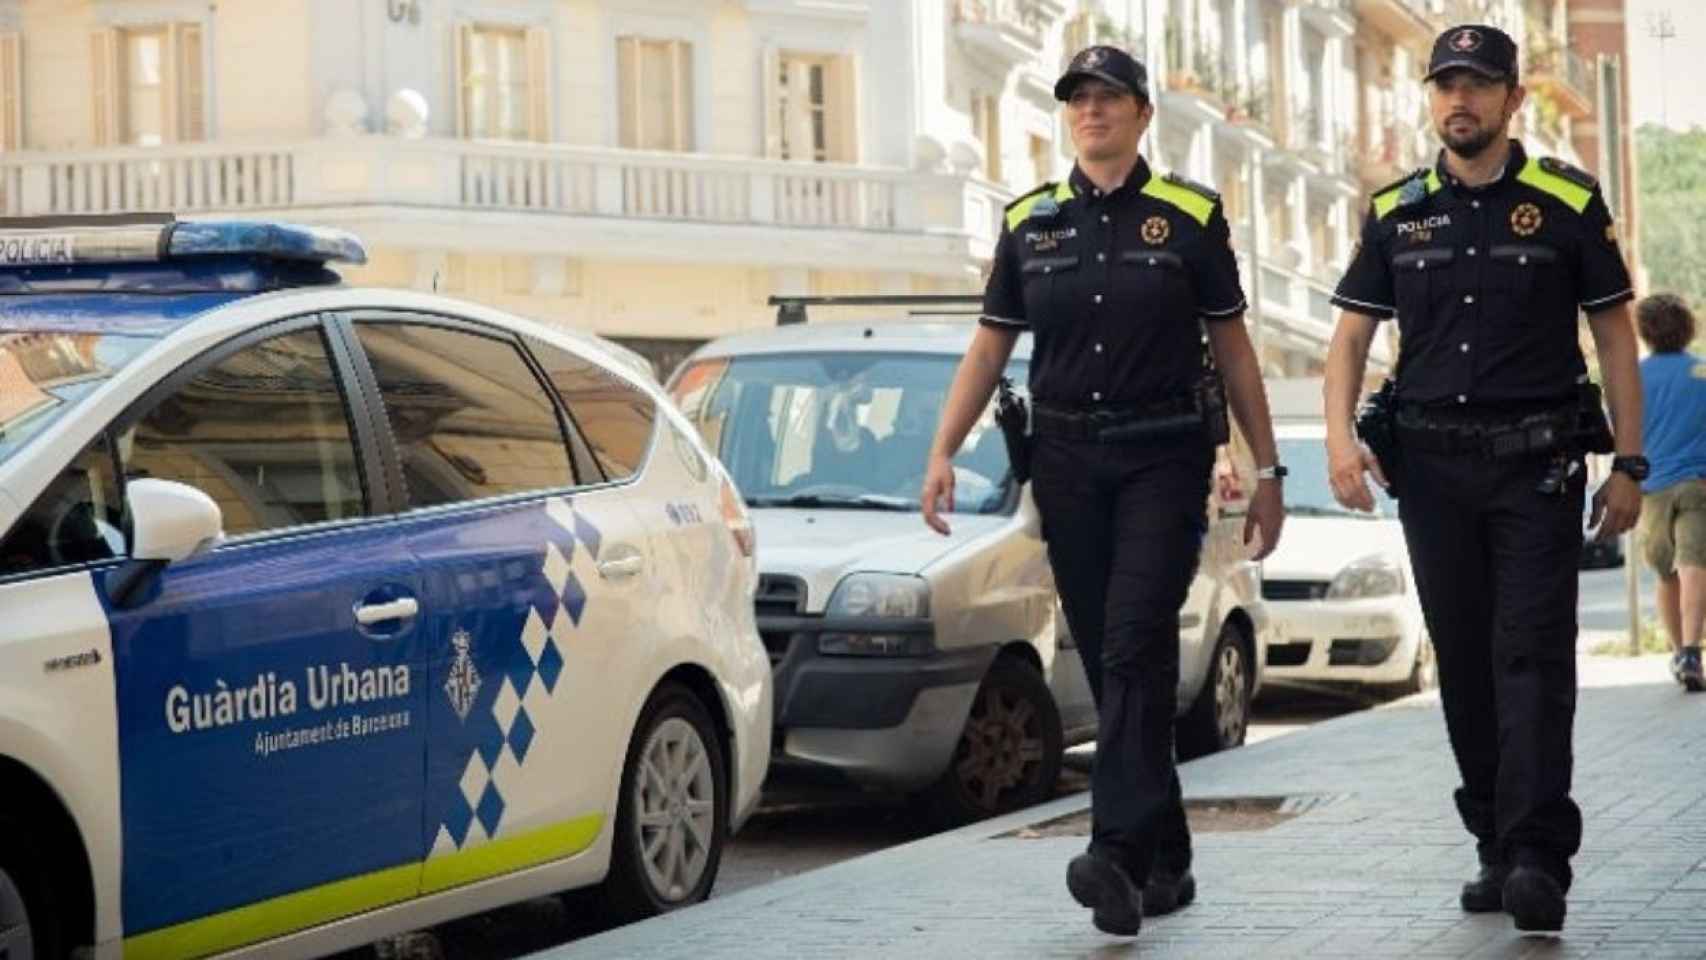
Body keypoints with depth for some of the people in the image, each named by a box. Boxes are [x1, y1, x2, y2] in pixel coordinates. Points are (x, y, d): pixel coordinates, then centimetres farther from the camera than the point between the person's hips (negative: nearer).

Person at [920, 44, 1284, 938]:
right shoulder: (1030, 222, 9)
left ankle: (1119, 850, -24)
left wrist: (1266, 469, 2)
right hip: (1067, 460, 4)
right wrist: (943, 452, -1)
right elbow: (989, 346, 10)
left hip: (1164, 458, -3)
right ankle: (1165, 857, 15)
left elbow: (1232, 348, 4)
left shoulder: (1190, 217, 1)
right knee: (1109, 662, 5)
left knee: (1136, 648, -16)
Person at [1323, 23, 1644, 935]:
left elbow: (1614, 336, 2)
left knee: (1534, 657, -11)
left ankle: (1538, 858, -15)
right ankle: (1497, 849, 17)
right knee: (1464, 663, 7)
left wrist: (1629, 464, -2)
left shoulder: (1568, 203, 0)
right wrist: (1341, 436, -7)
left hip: (1537, 460, -3)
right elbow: (1352, 334, 9)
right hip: (1431, 464, 3)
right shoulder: (1395, 211, 8)